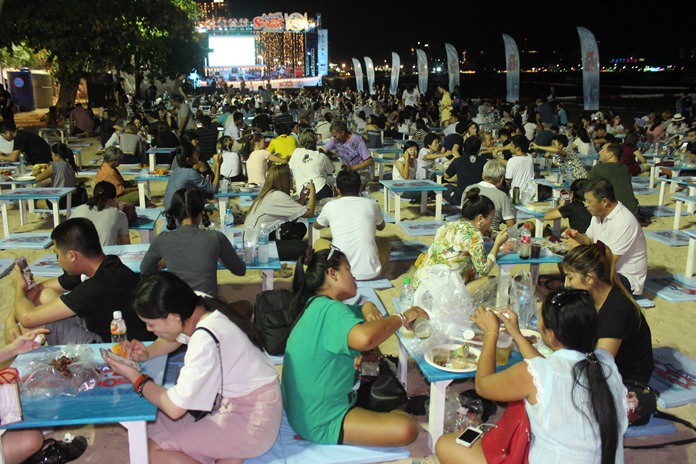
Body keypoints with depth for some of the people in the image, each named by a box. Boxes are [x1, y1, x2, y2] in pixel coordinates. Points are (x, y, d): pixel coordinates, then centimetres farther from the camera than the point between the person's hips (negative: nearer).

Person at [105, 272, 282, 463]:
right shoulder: (200, 307, -4)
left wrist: (135, 377, -10)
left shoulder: (205, 339, -29)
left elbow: (174, 408, -24)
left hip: (251, 424, -9)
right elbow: (175, 338, 20)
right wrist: (147, 353, 0)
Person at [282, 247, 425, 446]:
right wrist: (402, 317, -25)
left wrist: (367, 309, -6)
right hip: (319, 423, -10)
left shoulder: (317, 305, 8)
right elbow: (364, 338, -43)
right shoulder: (331, 309, -22)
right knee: (406, 429, -22)